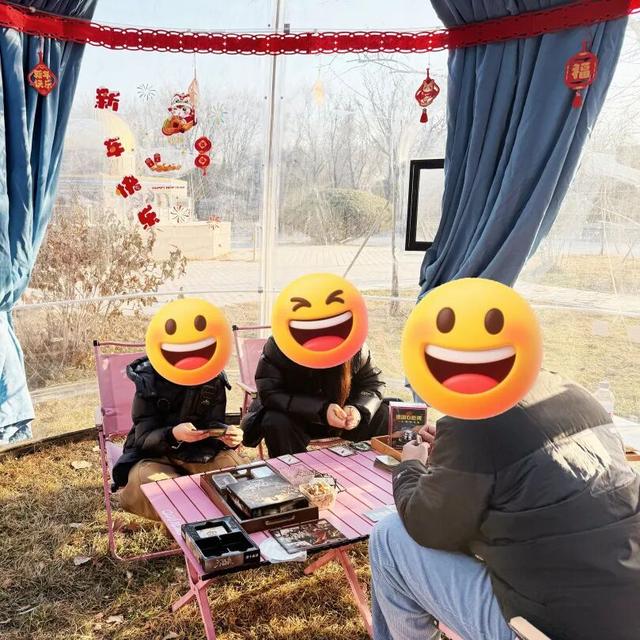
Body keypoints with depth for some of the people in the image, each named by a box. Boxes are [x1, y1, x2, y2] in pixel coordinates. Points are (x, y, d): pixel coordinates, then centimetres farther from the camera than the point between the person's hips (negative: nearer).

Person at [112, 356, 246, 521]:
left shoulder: (215, 378, -5)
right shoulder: (150, 378, -15)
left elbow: (214, 427, -1)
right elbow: (144, 438, -17)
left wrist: (228, 437, -26)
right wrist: (173, 435, -40)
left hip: (201, 452, 3)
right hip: (155, 454, -2)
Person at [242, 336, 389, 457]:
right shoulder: (279, 344, -25)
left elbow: (373, 383, -7)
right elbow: (269, 393, -29)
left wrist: (358, 409, -31)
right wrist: (322, 410, -39)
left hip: (341, 415, 3)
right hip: (295, 415, -2)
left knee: (385, 416, -16)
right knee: (276, 422, -34)